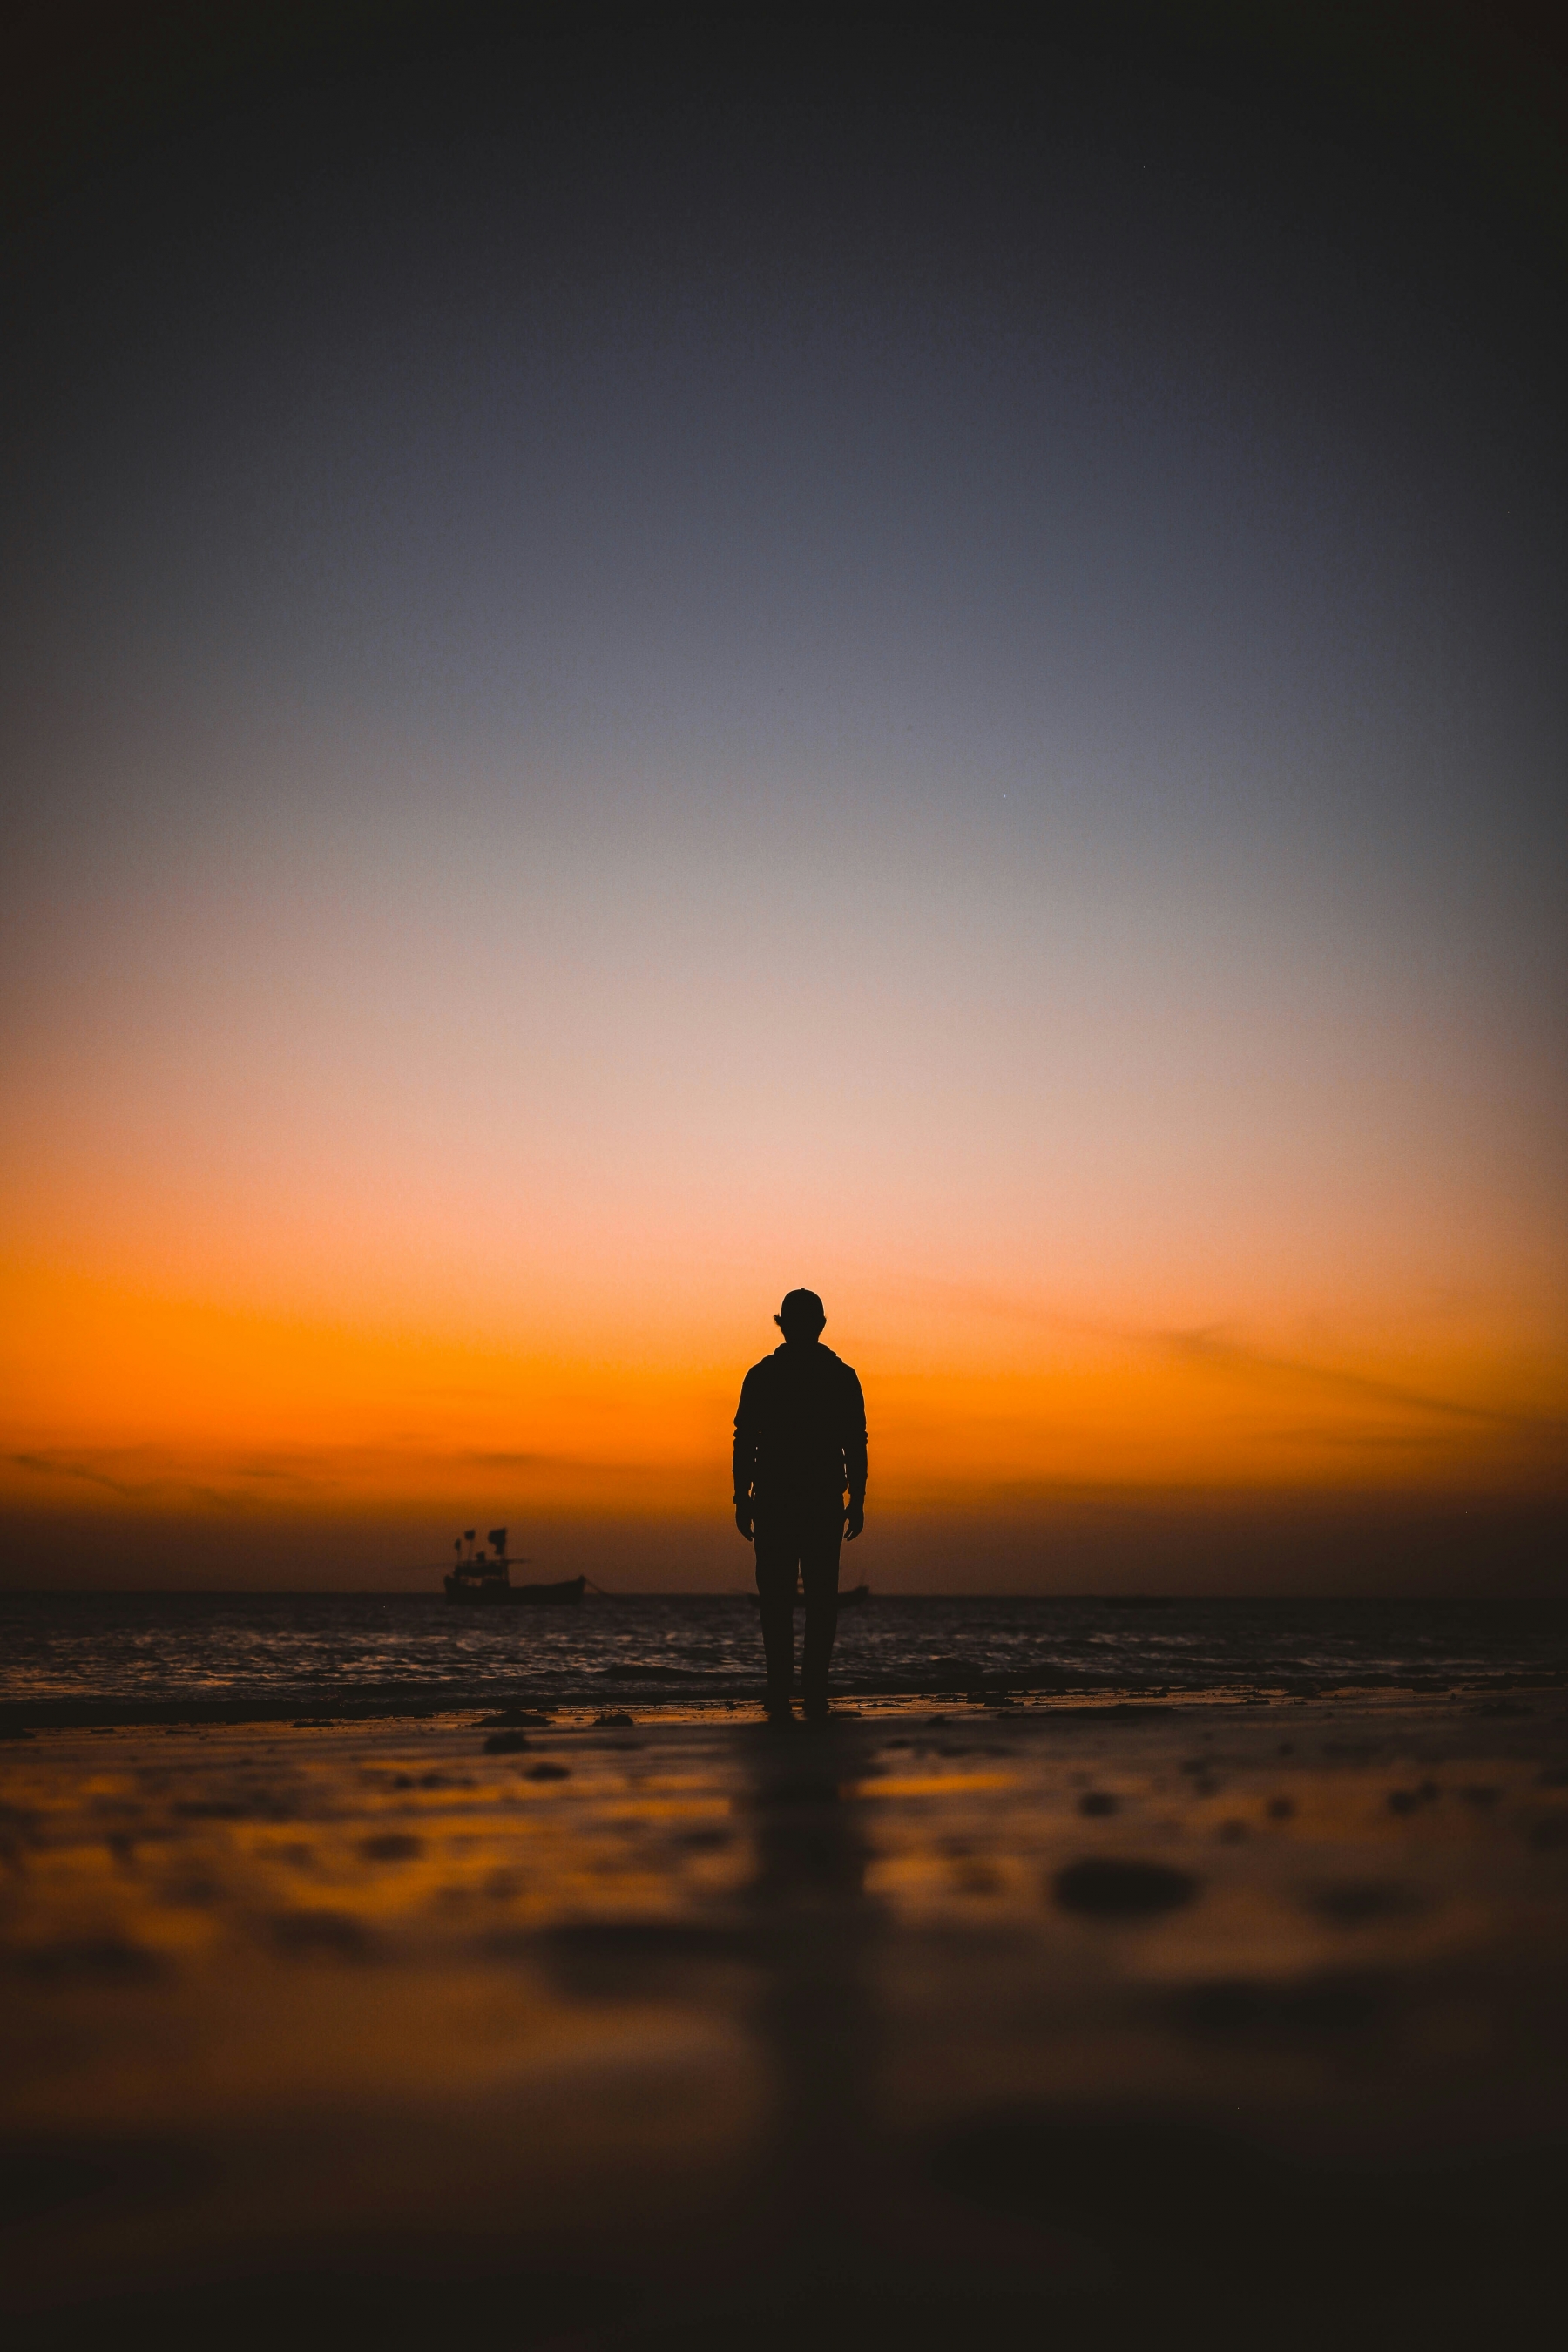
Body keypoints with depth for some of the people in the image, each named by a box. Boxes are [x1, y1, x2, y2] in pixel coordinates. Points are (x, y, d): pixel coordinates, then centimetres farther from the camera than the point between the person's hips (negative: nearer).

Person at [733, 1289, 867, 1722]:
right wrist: (857, 1500, 5)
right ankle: (815, 1690, -3)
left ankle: (780, 1694, -2)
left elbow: (744, 1441, -1)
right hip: (825, 1503, 0)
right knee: (822, 1597, 7)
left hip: (773, 1503, 0)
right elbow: (856, 1444, 0)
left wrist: (741, 1500, 4)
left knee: (776, 1600, 4)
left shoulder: (761, 1375, 1)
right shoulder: (842, 1376, 3)